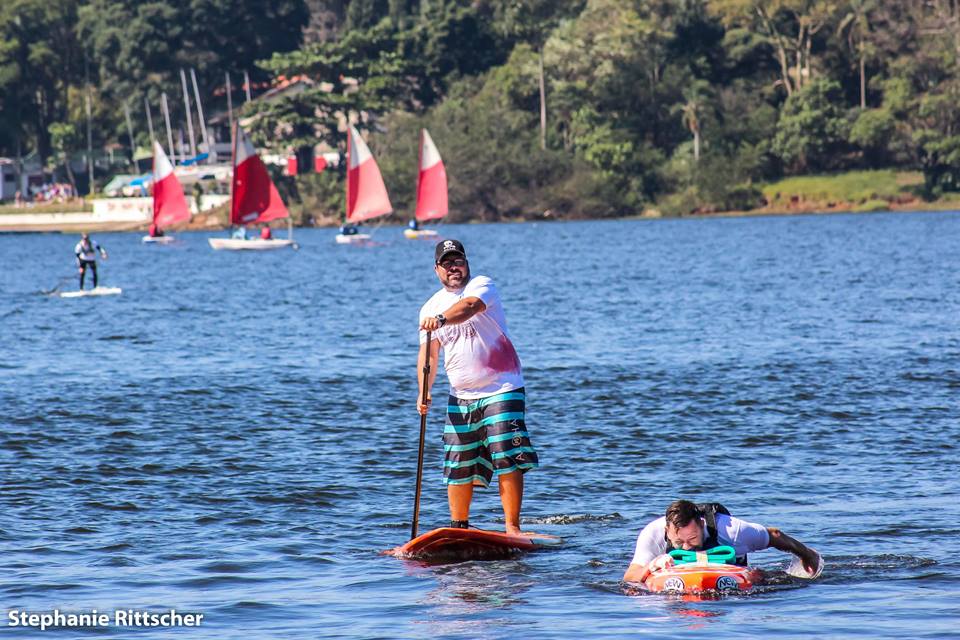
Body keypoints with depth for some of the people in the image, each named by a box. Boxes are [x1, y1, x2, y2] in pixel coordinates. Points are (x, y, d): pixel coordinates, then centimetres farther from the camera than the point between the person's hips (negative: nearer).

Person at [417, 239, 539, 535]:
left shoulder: (482, 285, -5)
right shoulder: (430, 308, 11)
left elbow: (469, 306, -29)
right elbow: (428, 354, 7)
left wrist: (441, 319, -49)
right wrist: (424, 391, -10)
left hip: (502, 389, -5)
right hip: (461, 398, 5)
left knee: (508, 460, -13)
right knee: (458, 466, 4)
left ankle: (512, 527, -12)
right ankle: (458, 529, 16)